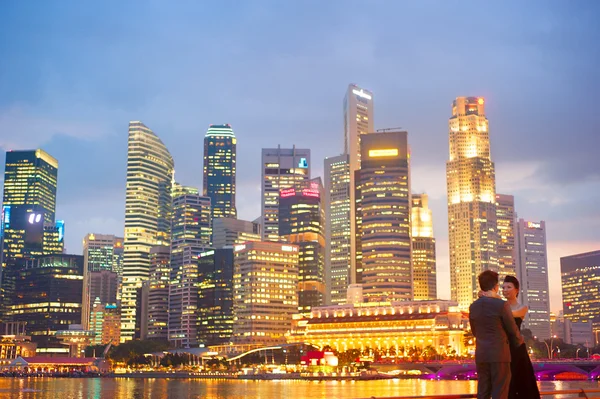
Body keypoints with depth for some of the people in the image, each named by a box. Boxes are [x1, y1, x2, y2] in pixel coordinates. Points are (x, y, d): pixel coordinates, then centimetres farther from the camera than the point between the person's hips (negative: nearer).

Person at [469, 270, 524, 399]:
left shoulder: (473, 307, 5)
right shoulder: (502, 305, -11)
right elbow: (512, 330, -3)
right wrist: (519, 341, 19)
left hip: (481, 355, 5)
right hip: (500, 354, -5)